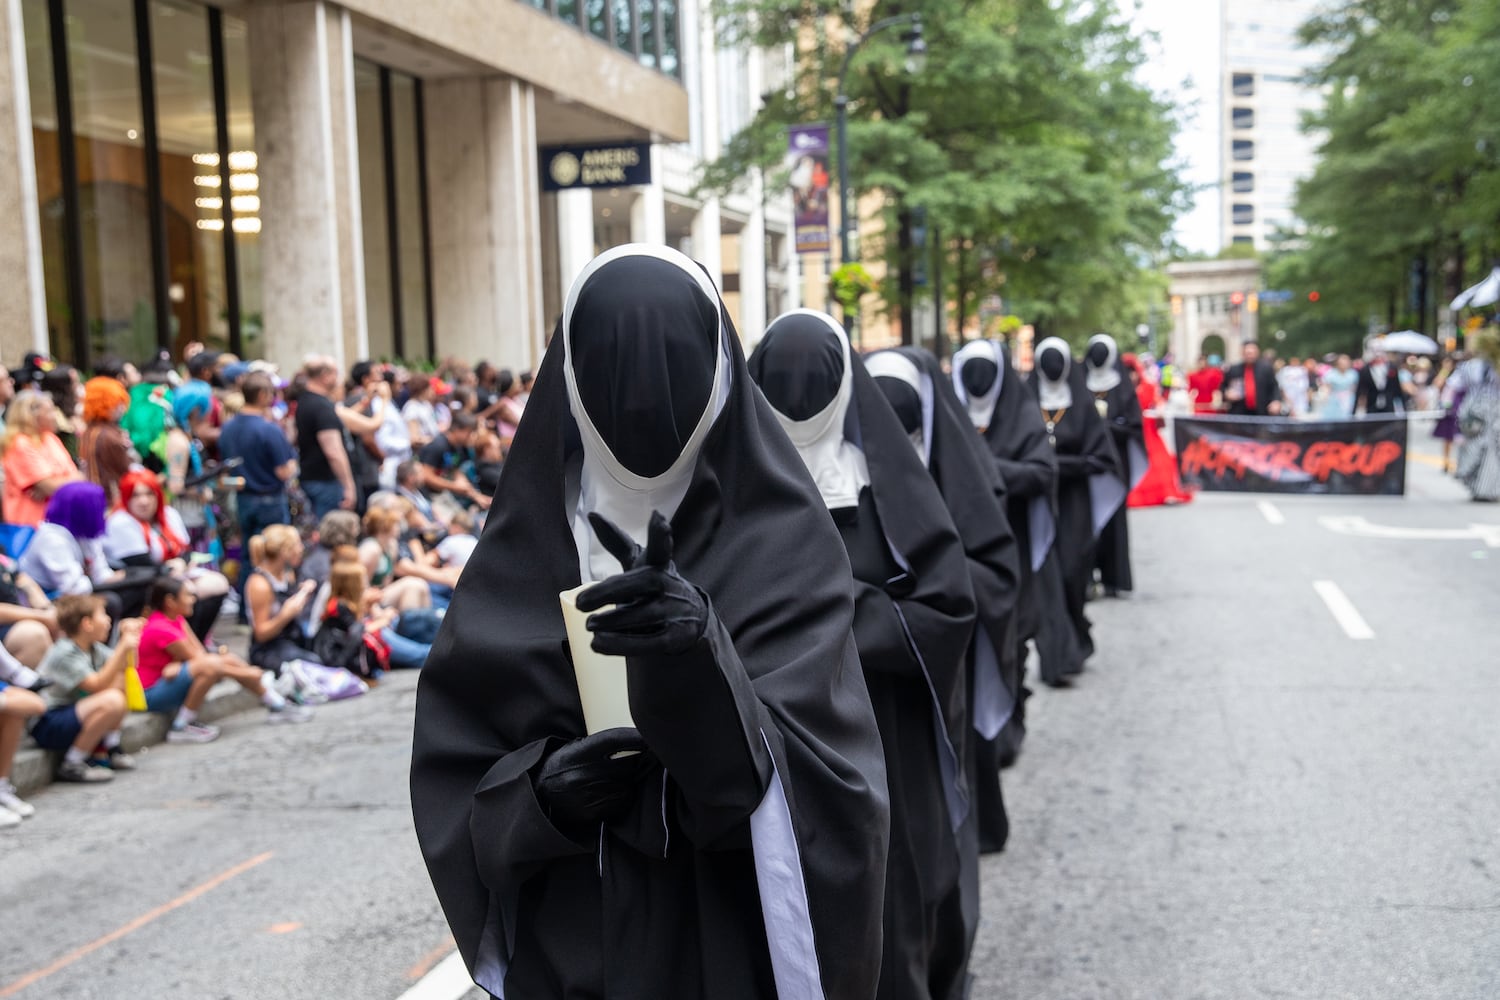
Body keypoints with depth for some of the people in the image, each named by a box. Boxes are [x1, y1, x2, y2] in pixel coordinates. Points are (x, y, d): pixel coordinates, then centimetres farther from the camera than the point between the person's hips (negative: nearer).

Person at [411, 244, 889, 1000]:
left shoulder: (785, 542, -10)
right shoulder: (521, 544, -3)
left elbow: (806, 763, -20)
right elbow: (453, 770, 1)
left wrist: (703, 657, -37)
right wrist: (534, 793, -19)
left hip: (736, 937, -2)